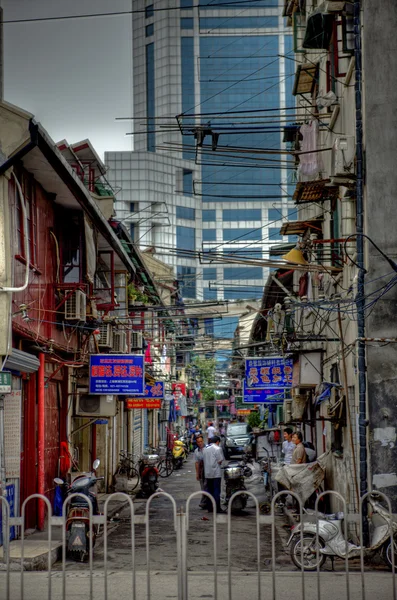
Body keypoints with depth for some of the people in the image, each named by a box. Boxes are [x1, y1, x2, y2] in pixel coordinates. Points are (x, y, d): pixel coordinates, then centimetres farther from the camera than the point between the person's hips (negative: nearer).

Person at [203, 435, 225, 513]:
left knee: (209, 490, 11)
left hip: (207, 473, 6)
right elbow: (220, 461, -12)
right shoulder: (217, 448, -10)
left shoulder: (205, 449, 11)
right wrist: (219, 463, 8)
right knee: (216, 491, -3)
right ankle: (217, 508, -4)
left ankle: (210, 508, 12)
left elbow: (203, 459, 12)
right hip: (216, 473, -6)